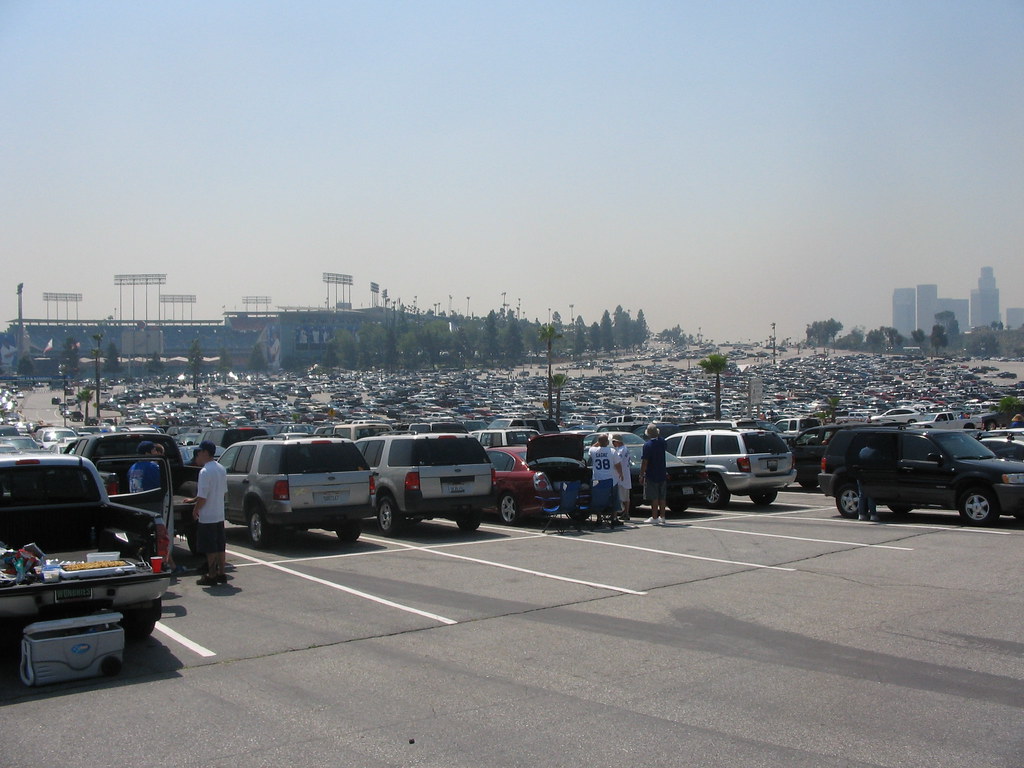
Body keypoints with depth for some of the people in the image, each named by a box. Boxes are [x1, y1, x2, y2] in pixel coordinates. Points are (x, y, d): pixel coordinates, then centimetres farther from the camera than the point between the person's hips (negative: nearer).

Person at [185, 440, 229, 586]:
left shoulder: (205, 471, -19)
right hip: (220, 515, 8)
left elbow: (202, 497, -22)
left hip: (207, 517, -8)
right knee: (220, 546, 14)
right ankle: (221, 573, 20)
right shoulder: (221, 469, 8)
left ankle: (211, 576, 6)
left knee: (210, 548, 0)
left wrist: (195, 510, -4)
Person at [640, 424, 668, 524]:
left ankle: (654, 518, -1)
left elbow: (644, 462, -18)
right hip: (662, 474, 6)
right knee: (662, 497, 12)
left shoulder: (647, 445, -16)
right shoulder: (662, 442, 4)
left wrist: (641, 475, -12)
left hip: (652, 475, -6)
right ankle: (662, 517, 16)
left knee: (654, 498, -3)